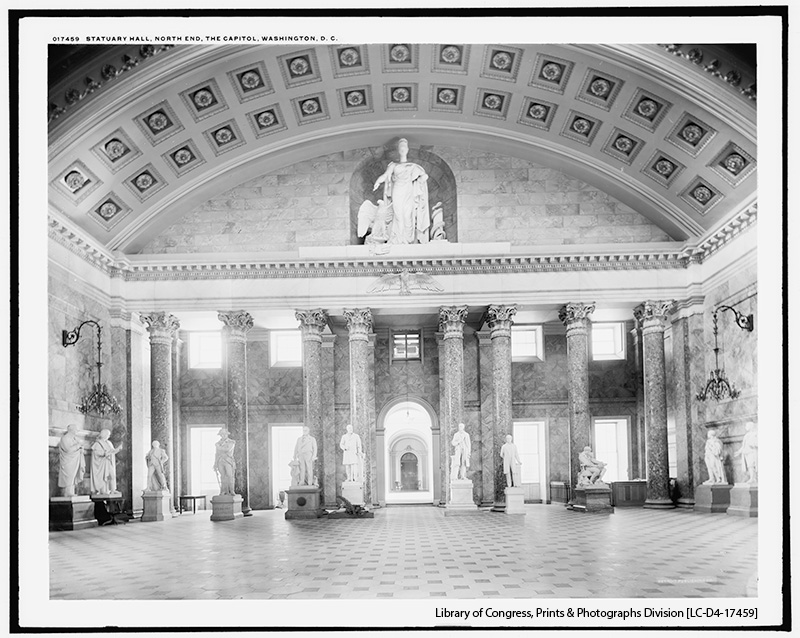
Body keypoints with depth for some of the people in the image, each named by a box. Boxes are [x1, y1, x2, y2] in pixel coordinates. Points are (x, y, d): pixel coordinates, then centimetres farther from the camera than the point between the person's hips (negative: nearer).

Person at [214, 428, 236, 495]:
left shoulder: (232, 442, 1)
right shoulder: (218, 443, 14)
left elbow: (228, 449, -16)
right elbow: (217, 454, 15)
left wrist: (219, 448, -5)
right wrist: (215, 464, 10)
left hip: (228, 461, -3)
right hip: (220, 461, 3)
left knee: (230, 476, -13)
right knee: (223, 477, -3)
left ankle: (231, 491, -9)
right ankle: (224, 491, -3)